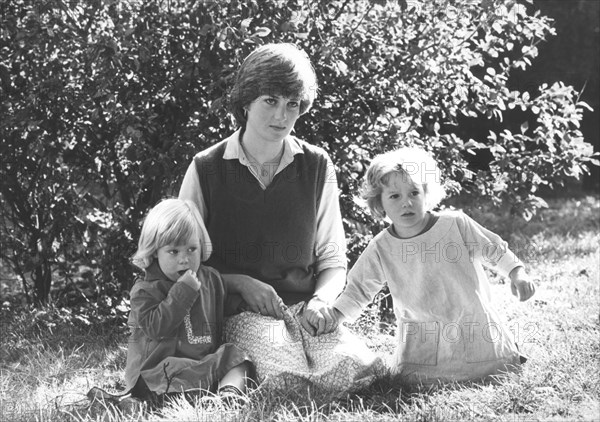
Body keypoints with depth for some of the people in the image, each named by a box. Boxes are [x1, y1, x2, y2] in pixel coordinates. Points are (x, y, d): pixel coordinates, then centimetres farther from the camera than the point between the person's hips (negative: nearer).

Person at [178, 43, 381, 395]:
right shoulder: (206, 169, 2)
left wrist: (321, 300, -8)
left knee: (358, 367, -26)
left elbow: (332, 259, 13)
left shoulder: (317, 166, 9)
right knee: (286, 376, -34)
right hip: (239, 310, -3)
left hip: (305, 306, 3)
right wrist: (242, 283, -9)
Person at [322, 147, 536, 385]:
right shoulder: (381, 249, -7)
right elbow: (359, 289, 3)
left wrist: (517, 273, -13)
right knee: (411, 380, -10)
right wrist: (335, 314, -9)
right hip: (423, 340, 1)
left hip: (473, 327, -1)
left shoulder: (456, 225, -12)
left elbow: (495, 251, 0)